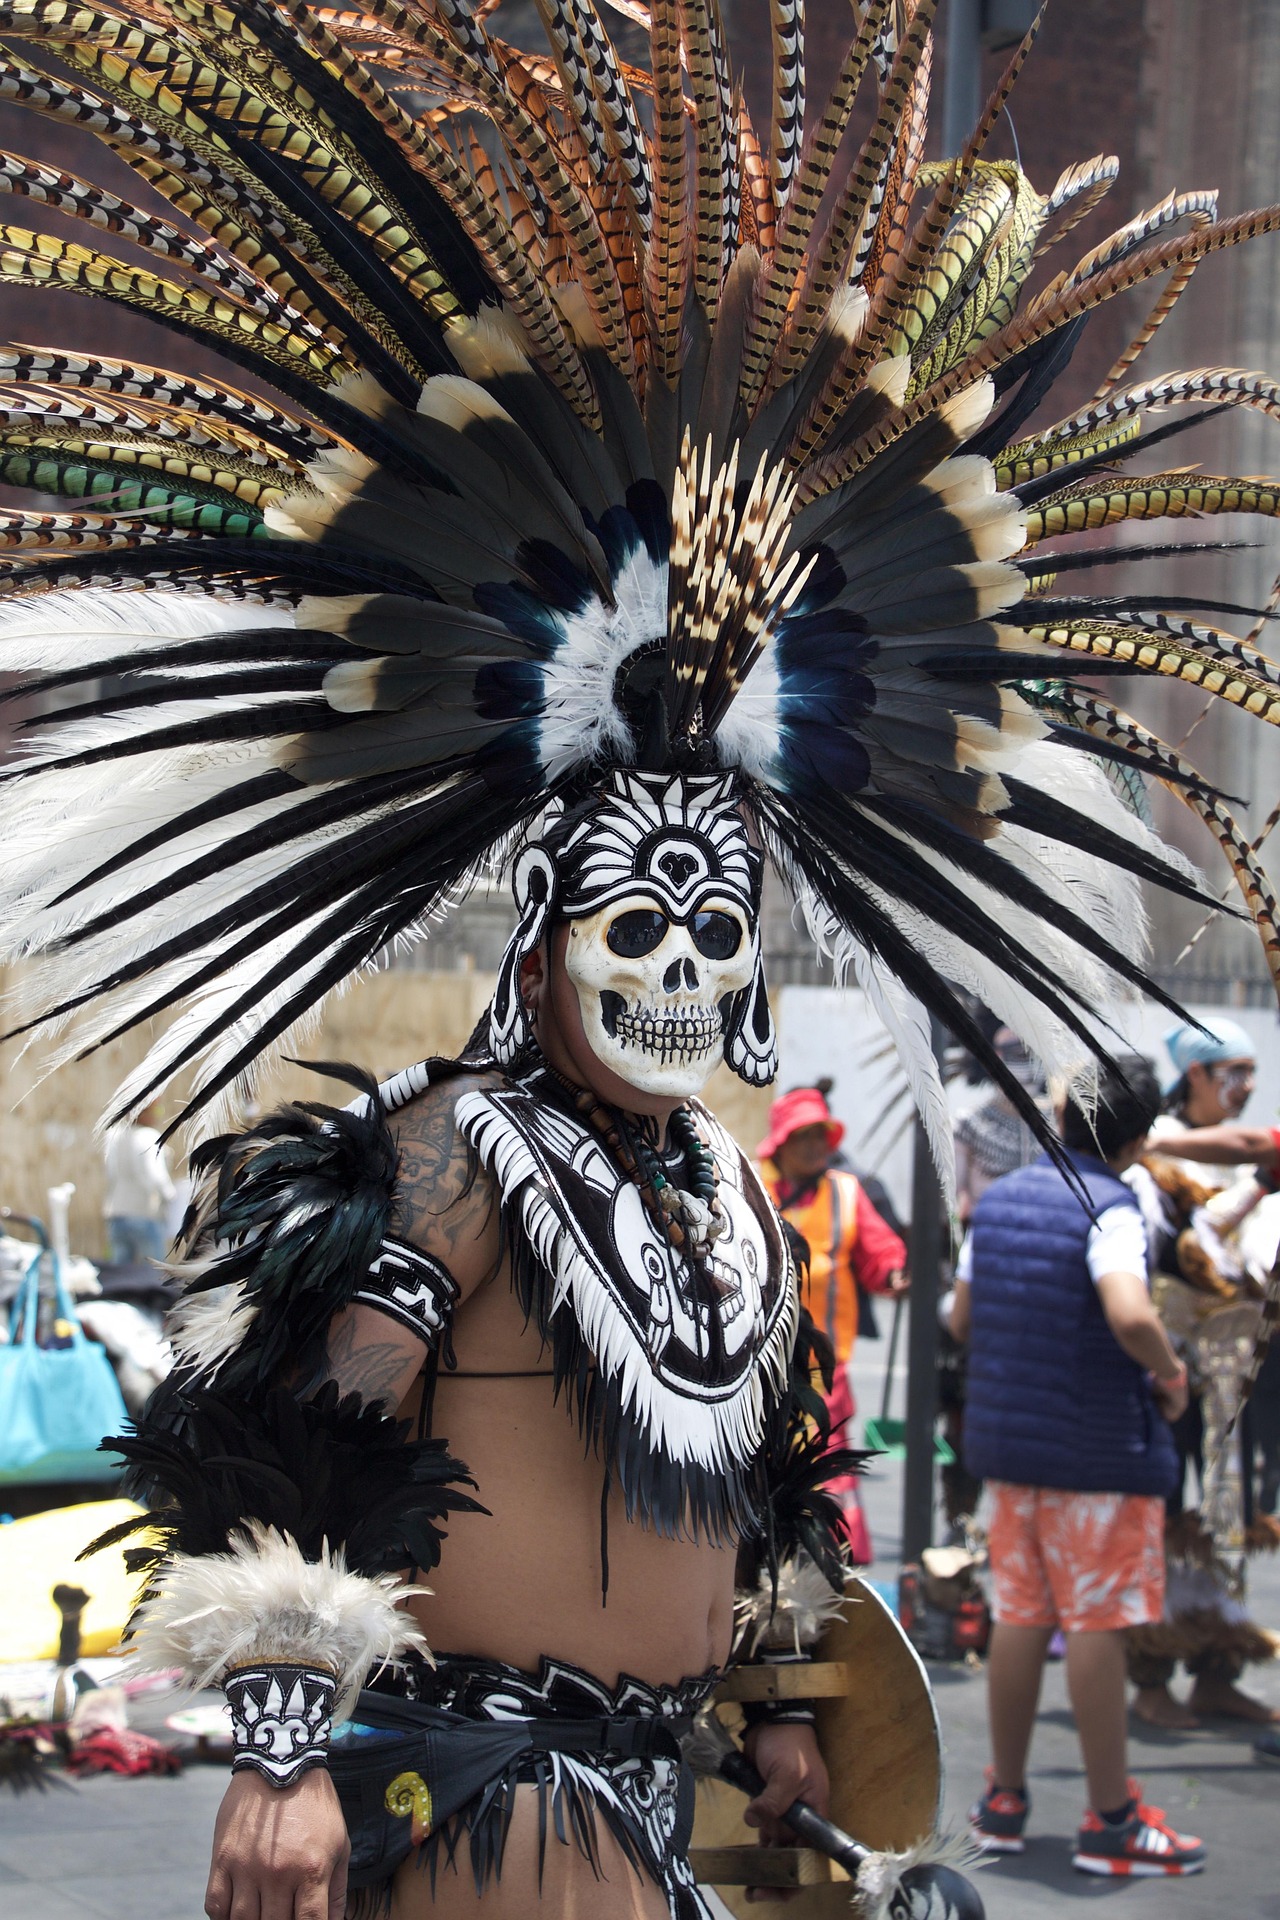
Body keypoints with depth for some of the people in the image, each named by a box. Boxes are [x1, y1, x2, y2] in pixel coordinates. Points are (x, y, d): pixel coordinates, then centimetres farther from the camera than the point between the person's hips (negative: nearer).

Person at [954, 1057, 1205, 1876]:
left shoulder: (998, 1200, 8)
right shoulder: (1111, 1209, -15)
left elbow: (962, 1319, 16)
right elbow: (1131, 1316, -31)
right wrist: (1171, 1373, -13)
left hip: (1007, 1439, 7)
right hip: (1100, 1446, -7)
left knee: (1019, 1618, 13)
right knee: (1098, 1626, -1)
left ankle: (1005, 1799, 19)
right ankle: (1112, 1821, 4)